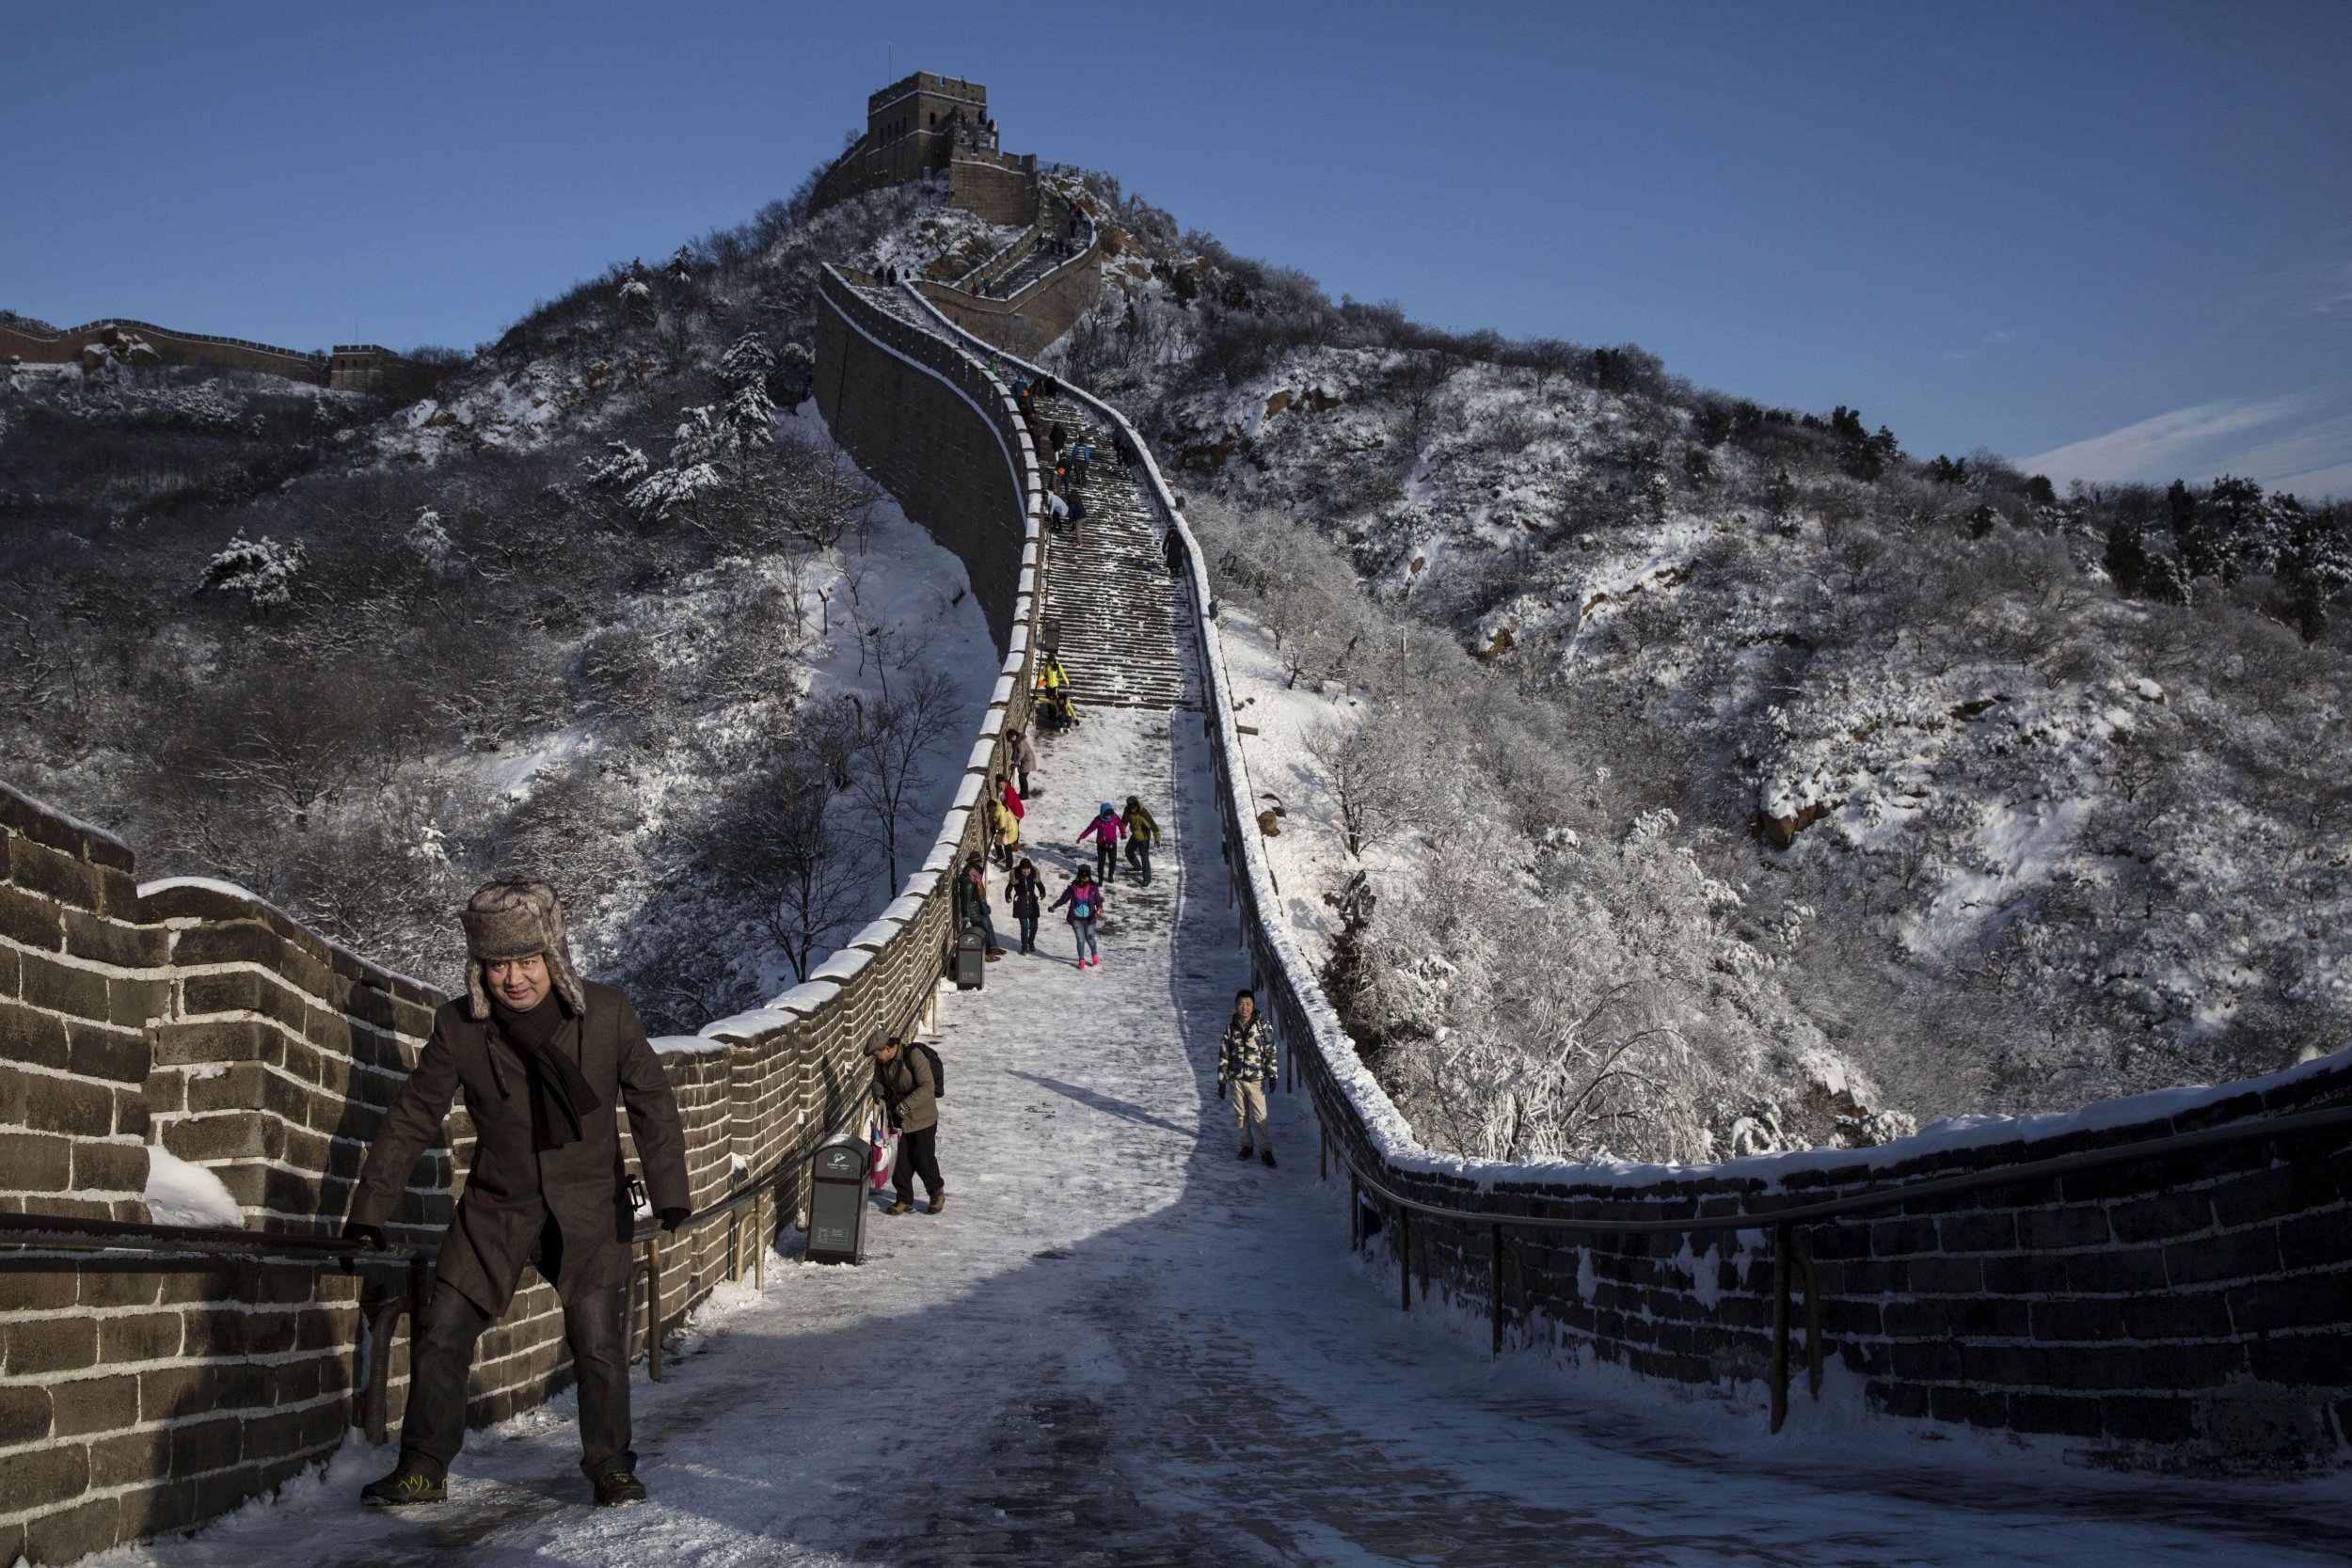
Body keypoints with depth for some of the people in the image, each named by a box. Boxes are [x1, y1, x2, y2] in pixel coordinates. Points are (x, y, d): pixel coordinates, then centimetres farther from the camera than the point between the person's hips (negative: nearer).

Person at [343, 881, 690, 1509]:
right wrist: (369, 1211, -1)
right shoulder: (459, 1027, -13)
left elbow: (653, 1104, -4)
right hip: (497, 1205, 2)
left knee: (597, 1341, -7)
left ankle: (610, 1465, 14)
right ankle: (422, 1470, 20)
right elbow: (409, 1120, -2)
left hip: (589, 1205, -2)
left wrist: (670, 1193, -9)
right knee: (441, 1334, 2)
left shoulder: (607, 1014, -16)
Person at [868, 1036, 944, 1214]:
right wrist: (880, 1096, -8)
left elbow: (928, 1088, -27)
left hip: (922, 1118, -6)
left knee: (923, 1158, 1)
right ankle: (905, 1200, 18)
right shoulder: (881, 1062, -3)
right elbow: (878, 1082, 14)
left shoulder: (914, 1057, -25)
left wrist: (907, 1103, -35)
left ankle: (937, 1192, 25)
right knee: (901, 1161, 5)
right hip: (899, 1119, 6)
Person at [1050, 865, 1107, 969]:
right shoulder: (1073, 887, -7)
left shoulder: (1093, 888, -6)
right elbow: (1063, 898, 0)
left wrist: (1099, 908, -21)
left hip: (1089, 919, 0)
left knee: (1090, 939, 9)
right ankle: (1082, 960, 17)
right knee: (1080, 940, -2)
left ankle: (1094, 955, 39)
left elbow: (1098, 900, -1)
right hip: (1076, 919, 0)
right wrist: (1054, 906, -11)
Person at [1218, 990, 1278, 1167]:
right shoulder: (1230, 1027, 0)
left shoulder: (1263, 1026, -6)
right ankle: (1247, 1145, 27)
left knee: (1260, 1116, -3)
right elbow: (1223, 1054, 4)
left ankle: (1266, 1150, 6)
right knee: (1240, 1114, 11)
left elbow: (1270, 1051, -3)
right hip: (1236, 1078, 3)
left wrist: (1272, 1076, -8)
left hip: (1256, 1079, -3)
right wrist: (1221, 1081, 2)